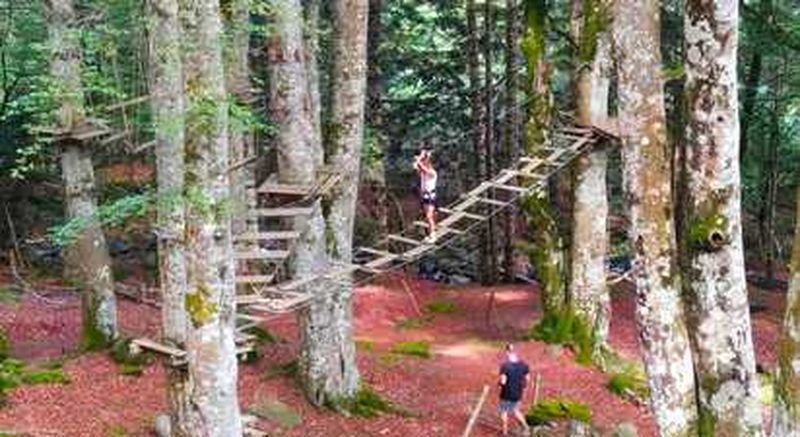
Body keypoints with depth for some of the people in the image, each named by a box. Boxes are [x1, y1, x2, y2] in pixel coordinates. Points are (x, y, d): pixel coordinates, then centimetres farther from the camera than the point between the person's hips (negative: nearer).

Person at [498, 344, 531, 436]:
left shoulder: (505, 365, -22)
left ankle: (505, 431, 28)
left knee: (504, 411, 17)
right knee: (515, 410, 25)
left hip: (507, 394, -4)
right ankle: (526, 426, 15)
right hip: (518, 394, 4)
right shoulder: (523, 364, -6)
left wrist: (500, 383, 0)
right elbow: (528, 379, 1)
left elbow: (503, 381, -22)